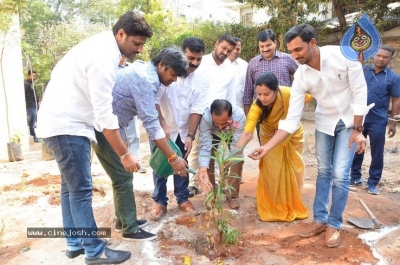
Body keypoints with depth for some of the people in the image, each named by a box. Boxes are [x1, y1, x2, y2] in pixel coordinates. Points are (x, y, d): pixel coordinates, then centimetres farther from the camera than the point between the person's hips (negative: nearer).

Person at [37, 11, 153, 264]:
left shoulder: (102, 46, 10)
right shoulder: (103, 56, -21)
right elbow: (104, 114, -23)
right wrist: (125, 154, -19)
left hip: (63, 121, 10)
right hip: (66, 125, -10)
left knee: (71, 187, 14)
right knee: (81, 189, -3)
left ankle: (75, 244, 25)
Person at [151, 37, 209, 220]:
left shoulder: (203, 77, -12)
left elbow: (197, 108, -11)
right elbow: (154, 99, -23)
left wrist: (190, 135, -15)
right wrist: (162, 124, -31)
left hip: (184, 128, 3)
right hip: (161, 126, -3)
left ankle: (183, 199, 28)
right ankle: (160, 202, 20)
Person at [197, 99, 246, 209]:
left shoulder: (239, 116, -43)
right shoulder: (205, 117, -43)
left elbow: (236, 145, -40)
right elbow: (205, 146, -43)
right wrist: (203, 168, -58)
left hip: (233, 136, 0)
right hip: (213, 135, 0)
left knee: (238, 160, -16)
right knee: (208, 160, -15)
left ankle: (232, 195, 2)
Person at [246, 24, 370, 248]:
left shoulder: (344, 55, -26)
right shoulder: (301, 76, -17)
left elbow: (360, 92, -18)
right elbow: (291, 120, -18)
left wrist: (357, 130, -17)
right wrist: (268, 147, -25)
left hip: (350, 121, -3)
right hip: (325, 122, 3)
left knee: (340, 174, -7)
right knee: (324, 171, 8)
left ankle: (334, 224, 11)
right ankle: (320, 220, 23)